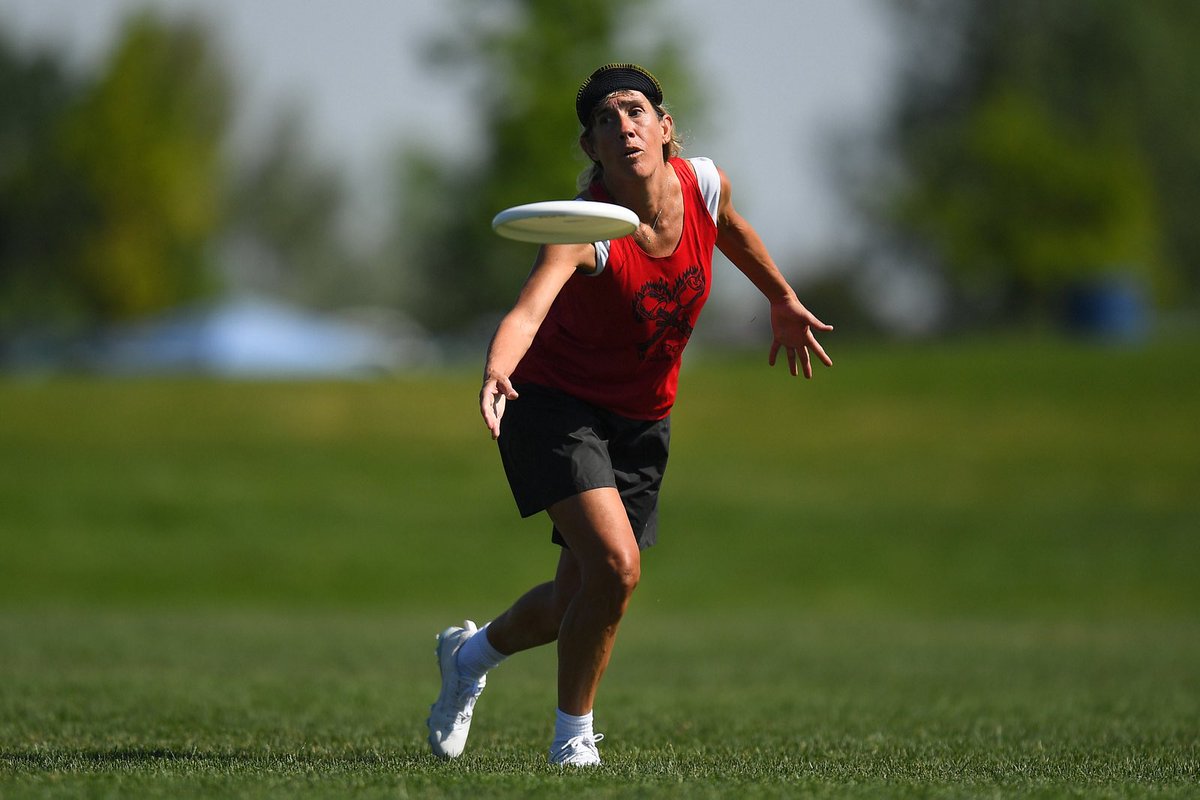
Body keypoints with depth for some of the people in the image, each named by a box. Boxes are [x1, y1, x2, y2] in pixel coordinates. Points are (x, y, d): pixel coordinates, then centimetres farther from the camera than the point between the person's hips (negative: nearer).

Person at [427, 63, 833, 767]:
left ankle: (471, 654, 40)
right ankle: (574, 736, -2)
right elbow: (527, 312, -45)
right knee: (615, 565, -24)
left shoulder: (705, 183, -13)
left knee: (580, 603, 8)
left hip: (642, 419, 6)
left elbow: (731, 229, 13)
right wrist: (498, 371, -66)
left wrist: (784, 301, 26)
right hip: (556, 404, -6)